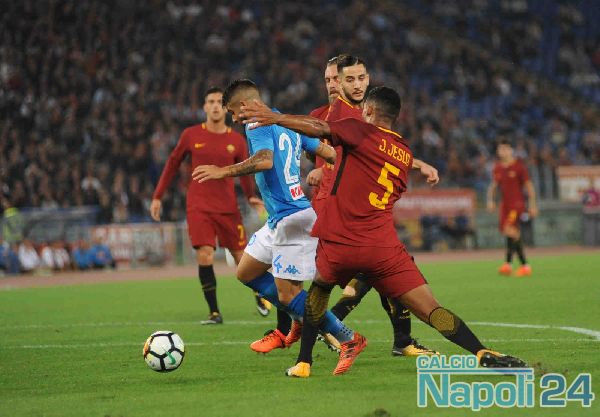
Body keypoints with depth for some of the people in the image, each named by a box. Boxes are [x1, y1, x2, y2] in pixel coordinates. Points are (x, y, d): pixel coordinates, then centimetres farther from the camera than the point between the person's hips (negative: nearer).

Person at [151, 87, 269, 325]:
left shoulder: (236, 140, 2)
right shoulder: (191, 135, 1)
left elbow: (244, 173, 12)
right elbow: (172, 164, 10)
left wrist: (252, 197, -6)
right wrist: (157, 197, 8)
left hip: (228, 208, 1)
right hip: (198, 206, -1)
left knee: (241, 257, 4)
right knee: (205, 256, -15)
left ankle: (259, 296, 32)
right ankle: (214, 312, -7)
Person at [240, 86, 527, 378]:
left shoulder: (360, 132, 1)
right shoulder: (406, 154, 19)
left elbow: (318, 128, -15)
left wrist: (275, 118, -12)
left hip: (338, 245, -2)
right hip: (383, 248, 2)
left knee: (319, 288, 28)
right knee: (430, 310, -3)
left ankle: (304, 363, 24)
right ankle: (483, 354, -19)